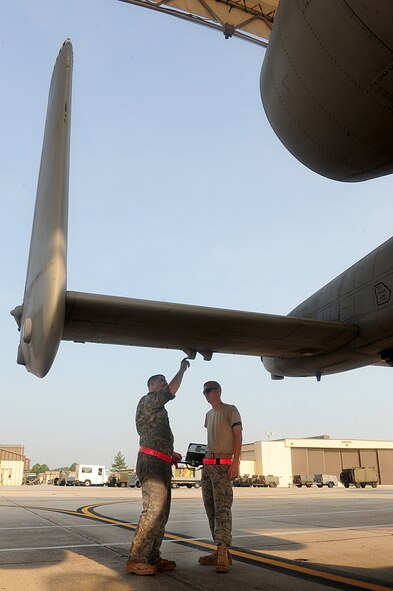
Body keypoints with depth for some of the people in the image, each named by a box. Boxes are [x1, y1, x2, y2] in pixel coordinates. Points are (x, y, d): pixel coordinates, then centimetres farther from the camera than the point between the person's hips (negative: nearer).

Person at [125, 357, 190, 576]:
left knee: (161, 514, 8)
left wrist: (171, 454, 20)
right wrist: (182, 370, -1)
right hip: (152, 463, -10)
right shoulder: (147, 401, -1)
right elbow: (172, 390, -13)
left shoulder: (158, 410, 28)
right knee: (153, 512, -15)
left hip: (162, 466, 10)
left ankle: (153, 558, 12)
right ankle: (136, 560, -11)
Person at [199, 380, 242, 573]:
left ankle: (222, 552, -18)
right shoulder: (209, 414, 20)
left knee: (222, 508, -13)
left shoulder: (230, 410, -1)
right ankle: (221, 552, 10)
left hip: (223, 465, -8)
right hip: (207, 464, 8)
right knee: (210, 508, 6)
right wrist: (205, 458, 15)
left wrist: (235, 463, -17)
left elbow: (237, 436, -8)